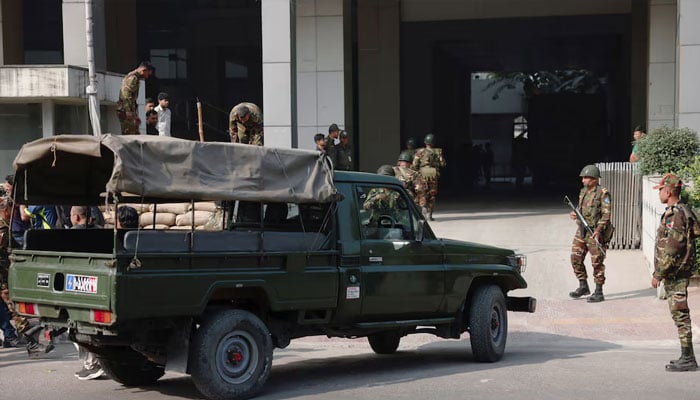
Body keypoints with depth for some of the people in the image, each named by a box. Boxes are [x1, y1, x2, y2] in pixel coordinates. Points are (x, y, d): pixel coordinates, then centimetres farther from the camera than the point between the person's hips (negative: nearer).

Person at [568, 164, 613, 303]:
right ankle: (583, 287, 22)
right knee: (575, 259, 7)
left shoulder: (603, 193, -10)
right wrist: (574, 214, 2)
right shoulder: (583, 192, 13)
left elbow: (606, 214, -15)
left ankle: (599, 292, 5)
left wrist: (598, 230, -25)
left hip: (595, 233, -8)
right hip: (581, 230, 8)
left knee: (597, 262, -2)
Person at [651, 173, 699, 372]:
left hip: (675, 273, -10)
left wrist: (658, 274, -17)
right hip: (676, 273, 10)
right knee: (680, 314, 13)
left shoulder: (675, 214, -18)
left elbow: (672, 249, -22)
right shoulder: (680, 212, 15)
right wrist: (661, 272, 22)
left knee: (680, 314, -6)